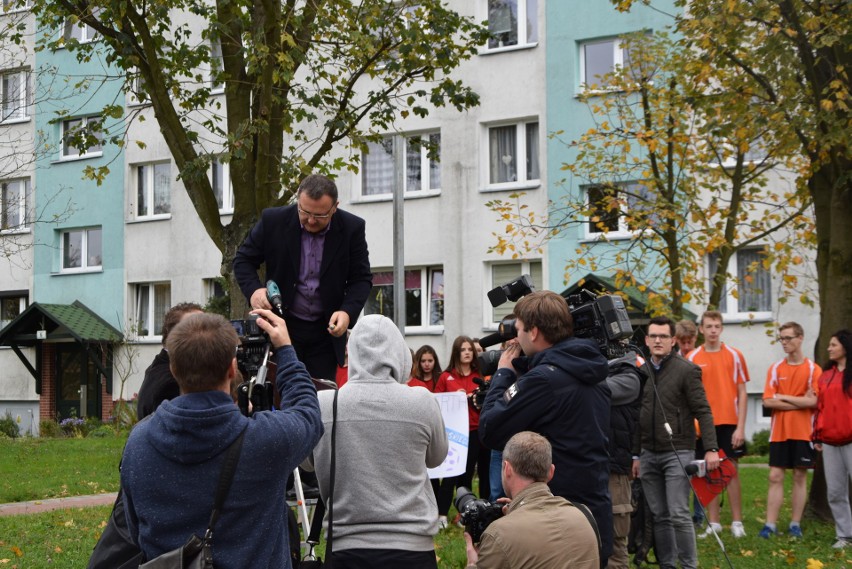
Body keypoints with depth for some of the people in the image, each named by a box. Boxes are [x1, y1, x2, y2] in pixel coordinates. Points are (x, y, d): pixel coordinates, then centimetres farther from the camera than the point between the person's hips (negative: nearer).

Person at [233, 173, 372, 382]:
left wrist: (348, 312, -19)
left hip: (327, 330, 1)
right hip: (283, 325, -1)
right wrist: (254, 289, -18)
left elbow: (362, 278, -1)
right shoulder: (273, 221, -8)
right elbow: (243, 259, 2)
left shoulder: (352, 228, -7)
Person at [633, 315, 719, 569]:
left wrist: (711, 448, -18)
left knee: (678, 514, -9)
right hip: (649, 454, 5)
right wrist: (635, 455, 14)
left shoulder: (687, 370, -6)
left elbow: (703, 412, -10)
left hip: (677, 452, -5)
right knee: (659, 515, 9)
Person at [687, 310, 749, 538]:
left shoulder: (734, 356, 2)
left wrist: (740, 426, -5)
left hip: (729, 423, -1)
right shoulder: (692, 358, 5)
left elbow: (742, 393, 2)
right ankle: (714, 522, 11)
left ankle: (736, 522, 7)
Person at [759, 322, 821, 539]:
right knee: (775, 477, 0)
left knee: (800, 477, 4)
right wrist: (799, 402, -8)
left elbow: (812, 401, -12)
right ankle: (770, 524, 1)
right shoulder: (775, 368, 5)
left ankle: (795, 524, 11)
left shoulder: (813, 369, -1)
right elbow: (768, 401, -3)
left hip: (803, 432, -2)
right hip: (779, 431, 2)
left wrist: (783, 398, -7)